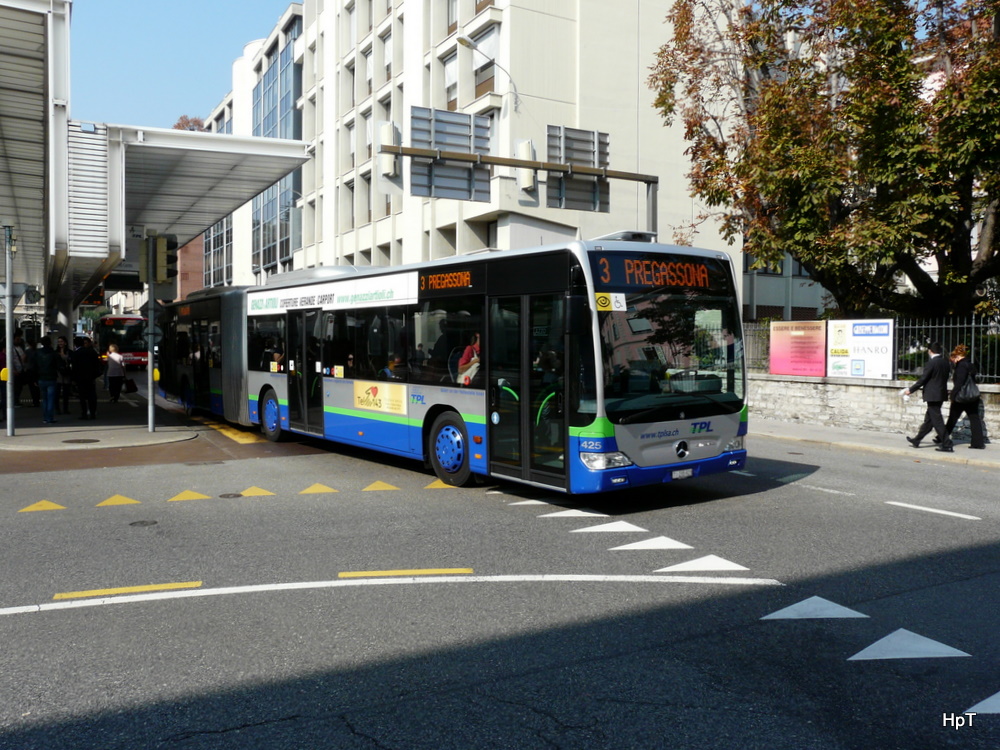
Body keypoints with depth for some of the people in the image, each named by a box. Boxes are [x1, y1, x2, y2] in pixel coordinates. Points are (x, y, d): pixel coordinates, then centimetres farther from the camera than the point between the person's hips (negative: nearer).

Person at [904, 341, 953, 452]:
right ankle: (916, 440, 25)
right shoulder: (945, 362, 6)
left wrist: (910, 390, -4)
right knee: (928, 419, 15)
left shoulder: (931, 363, -17)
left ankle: (947, 445, -5)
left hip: (932, 396, -9)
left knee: (937, 421, -4)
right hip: (941, 394, 9)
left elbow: (923, 379, -15)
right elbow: (945, 377, 13)